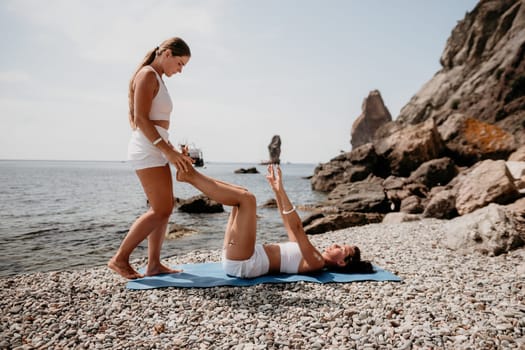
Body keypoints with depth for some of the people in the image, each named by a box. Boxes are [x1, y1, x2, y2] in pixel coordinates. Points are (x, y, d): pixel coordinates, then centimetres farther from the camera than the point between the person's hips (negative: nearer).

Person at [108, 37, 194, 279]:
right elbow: (140, 119, -18)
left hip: (157, 150, 10)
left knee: (163, 208, 8)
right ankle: (120, 259, 1)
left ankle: (153, 264, 13)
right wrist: (168, 151, -23)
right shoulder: (147, 75, -9)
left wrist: (169, 149, 11)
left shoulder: (157, 78, 20)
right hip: (148, 150, -10)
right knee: (161, 210, -9)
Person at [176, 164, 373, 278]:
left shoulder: (317, 262, -4)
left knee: (246, 198, -17)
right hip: (237, 261, 9)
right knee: (242, 195, 7)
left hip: (243, 264, -9)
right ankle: (190, 174, -2)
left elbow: (297, 227, -17)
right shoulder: (310, 256, 22)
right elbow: (287, 221, 23)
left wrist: (281, 191, -21)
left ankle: (190, 175, -14)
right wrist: (275, 188, 18)